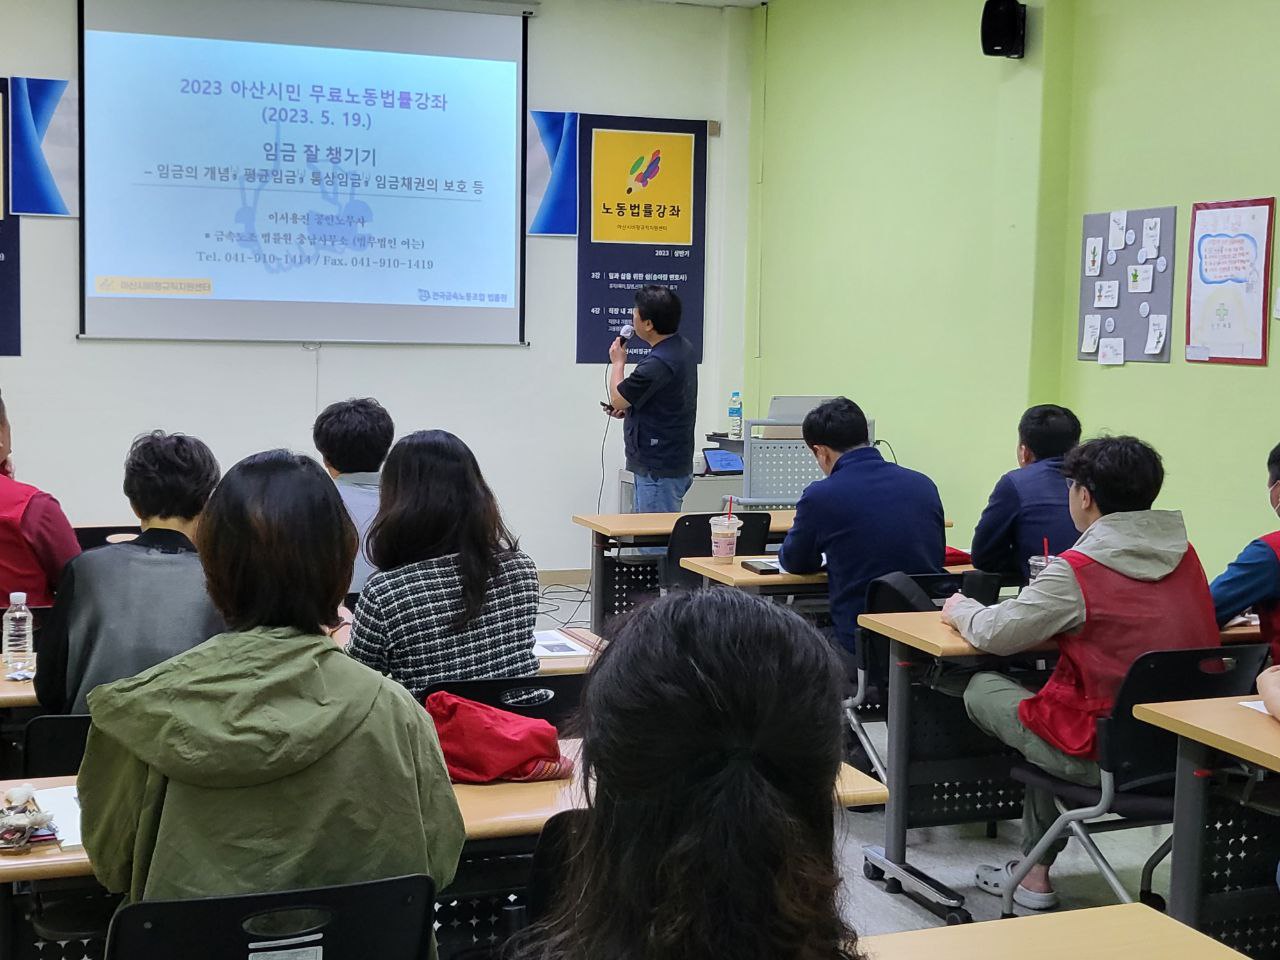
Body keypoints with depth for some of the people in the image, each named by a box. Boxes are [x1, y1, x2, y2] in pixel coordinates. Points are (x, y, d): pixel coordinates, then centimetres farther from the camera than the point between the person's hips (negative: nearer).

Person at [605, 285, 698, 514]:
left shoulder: (659, 363, -25)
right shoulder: (683, 348, 7)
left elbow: (618, 399, -11)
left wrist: (618, 362, 5)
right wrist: (628, 409, 9)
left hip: (659, 472, -10)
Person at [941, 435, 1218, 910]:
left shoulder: (1077, 569, -16)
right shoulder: (1184, 555, 4)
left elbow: (994, 635, -8)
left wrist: (960, 610, 12)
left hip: (1105, 757, -7)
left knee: (983, 688, 13)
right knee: (1047, 689, 29)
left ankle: (1034, 875, 25)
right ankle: (1034, 869, 33)